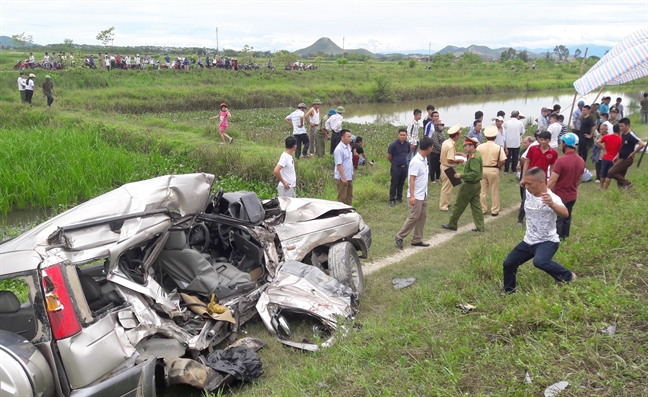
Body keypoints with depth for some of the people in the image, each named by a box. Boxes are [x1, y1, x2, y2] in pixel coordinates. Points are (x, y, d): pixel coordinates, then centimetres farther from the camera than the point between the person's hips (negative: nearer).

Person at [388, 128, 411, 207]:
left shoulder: (407, 144, 0)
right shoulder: (394, 144, -15)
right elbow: (389, 156, -4)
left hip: (404, 167, 4)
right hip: (396, 167, -4)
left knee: (401, 183, 14)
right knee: (394, 184, 2)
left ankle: (399, 197, 30)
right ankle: (392, 200, 11)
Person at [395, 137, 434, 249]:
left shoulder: (424, 159, 7)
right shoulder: (416, 161, -21)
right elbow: (411, 180, -22)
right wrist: (412, 196, -24)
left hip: (423, 195, 9)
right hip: (416, 196, -9)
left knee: (422, 217, 10)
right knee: (414, 217, -4)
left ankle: (417, 240, 18)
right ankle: (400, 236, 9)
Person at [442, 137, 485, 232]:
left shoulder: (474, 158, -22)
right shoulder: (476, 155, 10)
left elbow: (475, 173, -29)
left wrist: (461, 175, -27)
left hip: (469, 185, -10)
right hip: (476, 184, 10)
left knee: (459, 205, 4)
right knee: (476, 205, 11)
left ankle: (452, 224, 16)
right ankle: (480, 227, 13)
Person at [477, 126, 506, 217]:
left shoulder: (479, 147, -6)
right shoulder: (499, 148, -10)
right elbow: (503, 161, -13)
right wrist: (498, 167, 5)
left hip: (482, 169, 2)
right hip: (494, 170, -2)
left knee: (482, 191, 13)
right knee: (494, 191, 9)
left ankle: (482, 209, 20)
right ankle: (494, 211, 16)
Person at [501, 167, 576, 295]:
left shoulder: (551, 198, -26)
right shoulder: (529, 193, -3)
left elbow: (565, 213, -47)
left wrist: (552, 204, -64)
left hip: (547, 241, -7)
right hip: (529, 241, 8)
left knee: (540, 262, -36)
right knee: (508, 263, 10)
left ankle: (568, 277, -10)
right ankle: (509, 290, 37)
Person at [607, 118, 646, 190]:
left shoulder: (631, 135, -19)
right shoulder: (623, 134, 7)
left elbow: (642, 144, -28)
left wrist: (632, 153, -21)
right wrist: (617, 155, 14)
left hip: (626, 159, -9)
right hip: (621, 158, 9)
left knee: (611, 172, -12)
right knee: (620, 176, 12)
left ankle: (627, 183, -3)